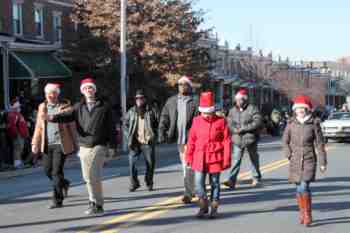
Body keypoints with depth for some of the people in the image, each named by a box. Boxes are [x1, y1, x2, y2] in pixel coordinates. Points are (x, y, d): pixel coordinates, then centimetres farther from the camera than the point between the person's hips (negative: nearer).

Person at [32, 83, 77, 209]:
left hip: (60, 144, -5)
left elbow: (71, 127, 1)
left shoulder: (64, 107, -1)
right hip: (47, 145, 5)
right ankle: (64, 184, 36)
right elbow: (38, 127, 14)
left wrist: (75, 145, 0)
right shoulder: (42, 107, 11)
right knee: (47, 170, 8)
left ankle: (57, 200, 0)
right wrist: (35, 143, 7)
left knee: (57, 171, -8)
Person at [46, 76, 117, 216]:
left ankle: (98, 205, -2)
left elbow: (110, 128, 1)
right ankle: (94, 200, 27)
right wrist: (54, 117, -27)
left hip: (99, 146, -4)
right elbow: (67, 115, -6)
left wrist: (112, 146, -3)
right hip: (84, 146, 4)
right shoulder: (79, 107, 10)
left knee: (94, 176, -12)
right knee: (87, 177, 9)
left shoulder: (104, 106, 1)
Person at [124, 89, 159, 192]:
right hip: (135, 142, 1)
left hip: (148, 142, -1)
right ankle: (134, 183, 7)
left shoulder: (151, 111, 3)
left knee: (150, 163, 3)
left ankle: (149, 183, 20)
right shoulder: (131, 111, 9)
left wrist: (153, 134, -1)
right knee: (132, 162, -6)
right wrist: (130, 134, 8)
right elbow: (126, 124, 20)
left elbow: (158, 123, 9)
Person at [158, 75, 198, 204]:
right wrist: (161, 133, -3)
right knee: (185, 166, 16)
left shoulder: (194, 103, -5)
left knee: (188, 167, -8)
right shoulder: (171, 101, 10)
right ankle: (192, 189, 31)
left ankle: (188, 194, -5)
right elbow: (164, 118, 9)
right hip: (179, 139, 5)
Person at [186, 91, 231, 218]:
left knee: (215, 183, 7)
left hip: (215, 158, -2)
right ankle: (203, 206, 15)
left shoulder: (221, 121, -4)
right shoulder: (197, 121, 3)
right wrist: (189, 157, 7)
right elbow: (191, 140, 8)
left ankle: (214, 208, 19)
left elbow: (227, 141, -4)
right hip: (200, 158, 2)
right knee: (199, 183, -3)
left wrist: (227, 159, -7)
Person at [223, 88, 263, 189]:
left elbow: (258, 122, -16)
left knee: (254, 159, 13)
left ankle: (257, 179, 28)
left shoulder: (252, 109, -7)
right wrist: (235, 130, -14)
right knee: (235, 159, -7)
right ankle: (231, 180, -13)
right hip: (237, 139, 3)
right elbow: (229, 123, 7)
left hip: (250, 139, -3)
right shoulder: (233, 110, 9)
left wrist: (244, 128, -19)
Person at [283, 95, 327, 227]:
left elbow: (320, 144, -1)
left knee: (304, 187, -15)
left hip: (309, 160, -3)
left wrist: (323, 162, -2)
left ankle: (307, 215, -3)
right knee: (299, 189, 8)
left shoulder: (314, 124, -4)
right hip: (295, 161, 3)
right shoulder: (291, 124, 2)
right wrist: (289, 155, -3)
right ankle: (302, 213, 25)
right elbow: (285, 141, 10)